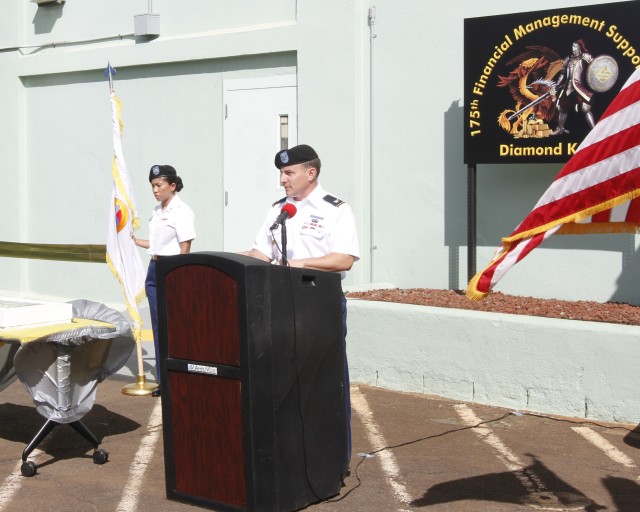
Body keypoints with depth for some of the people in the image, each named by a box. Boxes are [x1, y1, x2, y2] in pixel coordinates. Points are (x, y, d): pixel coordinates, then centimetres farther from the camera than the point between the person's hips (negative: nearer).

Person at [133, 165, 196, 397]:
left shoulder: (181, 211, -10)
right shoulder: (157, 211, 14)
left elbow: (185, 249, -13)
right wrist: (135, 241, 19)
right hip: (154, 269, 8)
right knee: (158, 325, 10)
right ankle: (163, 380, 17)